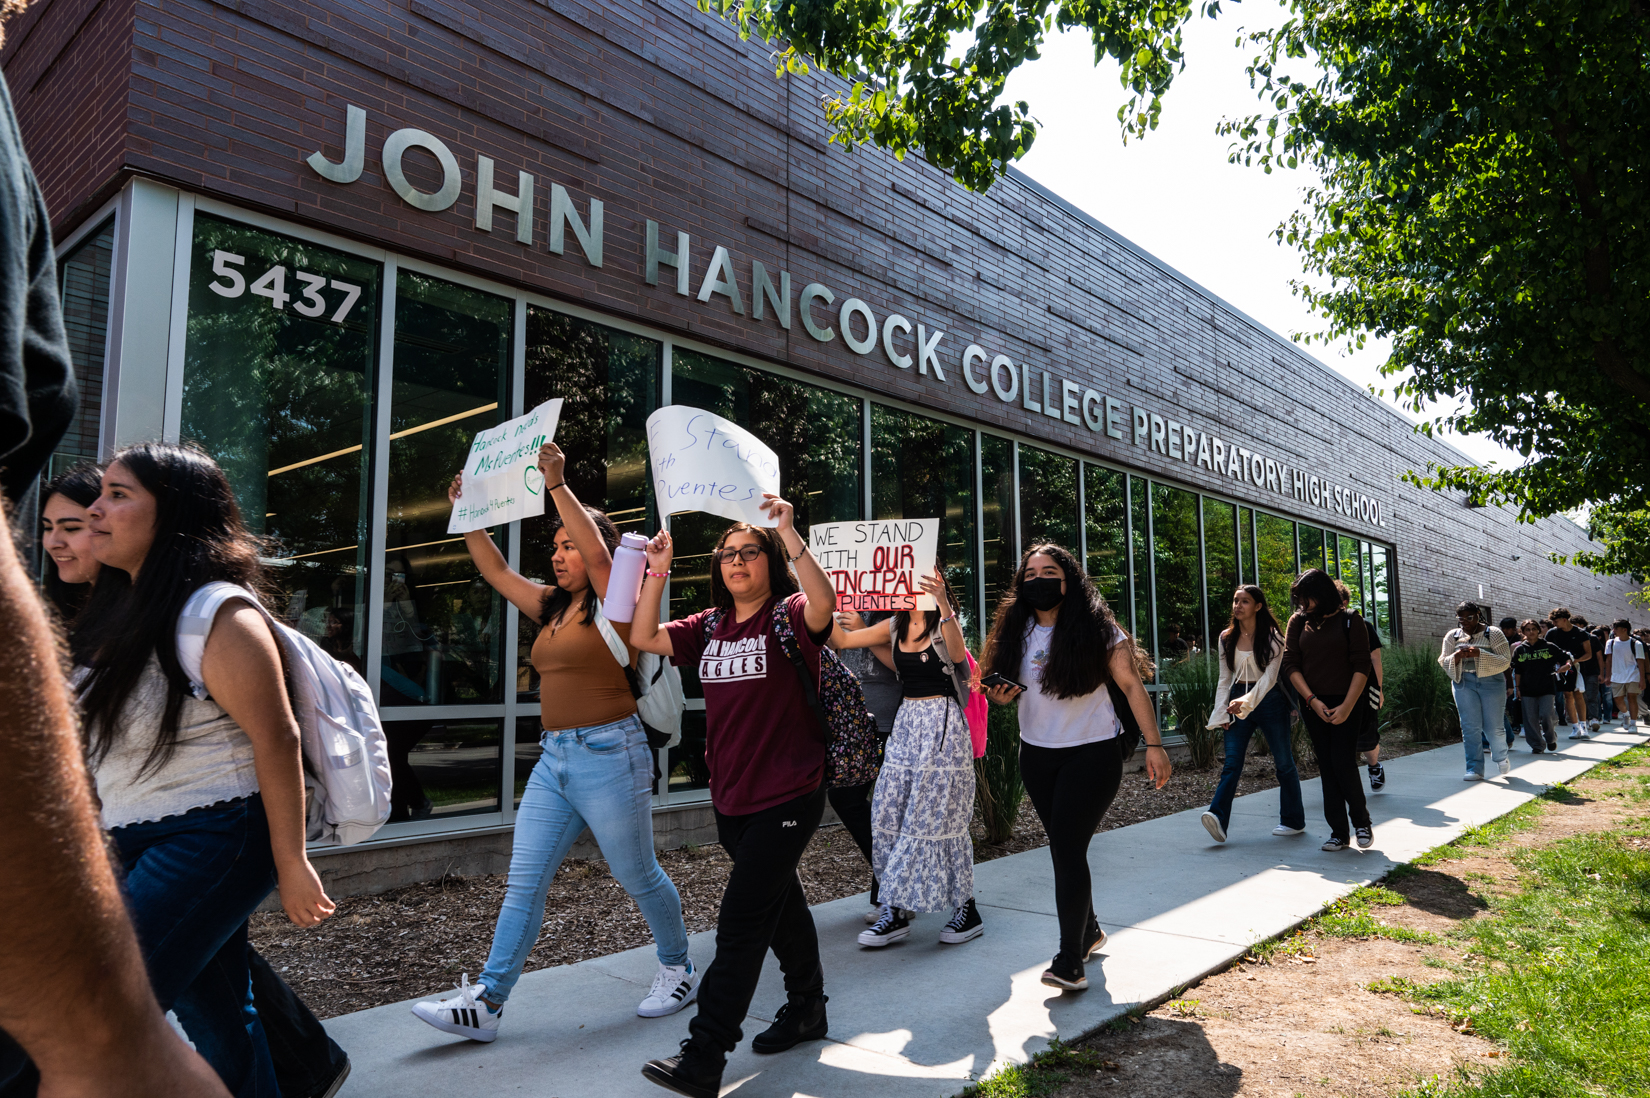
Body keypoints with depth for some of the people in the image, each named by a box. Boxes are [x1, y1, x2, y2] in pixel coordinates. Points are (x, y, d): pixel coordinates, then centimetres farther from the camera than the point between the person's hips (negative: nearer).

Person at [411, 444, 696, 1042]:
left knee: (638, 877, 8)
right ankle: (485, 1003, 10)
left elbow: (597, 552, -26)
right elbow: (496, 571, 20)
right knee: (523, 884, 5)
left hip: (608, 756, -7)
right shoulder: (552, 606, 13)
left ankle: (679, 970, 28)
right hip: (553, 758, 7)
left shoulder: (614, 605, -8)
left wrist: (557, 485, -29)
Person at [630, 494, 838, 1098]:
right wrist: (656, 574, -4)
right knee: (779, 902, 22)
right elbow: (644, 638, 5)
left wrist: (789, 533, -34)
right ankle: (807, 1008, 40)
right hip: (731, 798, 7)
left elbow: (823, 603, -31)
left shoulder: (789, 617, -9)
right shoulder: (710, 626, 9)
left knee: (741, 920, -7)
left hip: (787, 797, -7)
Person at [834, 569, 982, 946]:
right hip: (906, 723, 7)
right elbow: (842, 639, 12)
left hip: (942, 724, -7)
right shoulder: (896, 626, 11)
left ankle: (967, 910, 12)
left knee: (937, 816, -4)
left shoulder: (944, 621, -7)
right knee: (888, 816, 3)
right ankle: (894, 912, 11)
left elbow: (957, 654, -30)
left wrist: (943, 605, -43)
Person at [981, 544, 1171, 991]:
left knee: (1067, 851, -12)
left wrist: (1154, 744, -13)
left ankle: (1070, 961, -7)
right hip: (1036, 756, 5)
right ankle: (1088, 930, 36)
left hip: (1092, 753, -5)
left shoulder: (1097, 630, -10)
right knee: (1064, 849, 15)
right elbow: (1002, 687, 13)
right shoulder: (1016, 633, 3)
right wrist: (999, 695, -11)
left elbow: (1132, 685, -8)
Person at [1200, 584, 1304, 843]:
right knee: (1231, 763, -9)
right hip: (1237, 700, 3)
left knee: (1283, 761, 8)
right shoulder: (1227, 637, 7)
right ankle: (1218, 818, -21)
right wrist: (1222, 713, 3)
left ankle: (1293, 821, 21)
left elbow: (1269, 676, -13)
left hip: (1269, 699, -3)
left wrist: (1248, 701, -27)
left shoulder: (1272, 637, -4)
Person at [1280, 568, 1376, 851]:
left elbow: (1361, 666, -6)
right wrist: (1312, 700, -9)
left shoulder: (1349, 621, -3)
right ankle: (1339, 832, 14)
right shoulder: (1298, 622, 5)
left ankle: (1362, 821, 16)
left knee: (1343, 764, -8)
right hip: (1313, 705, 3)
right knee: (1327, 768, 6)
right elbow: (1290, 664, 1)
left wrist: (1347, 706, -14)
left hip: (1346, 704, -3)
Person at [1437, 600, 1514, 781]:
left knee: (1493, 725, 2)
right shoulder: (1452, 636, 8)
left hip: (1491, 683, -2)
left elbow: (1505, 660, -9)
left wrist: (1479, 654, -22)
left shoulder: (1493, 634, -2)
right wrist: (1457, 656, -15)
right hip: (1464, 683, 2)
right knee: (1470, 727, -2)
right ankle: (1475, 769, 2)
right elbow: (1443, 662, 7)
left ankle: (1501, 757, 33)